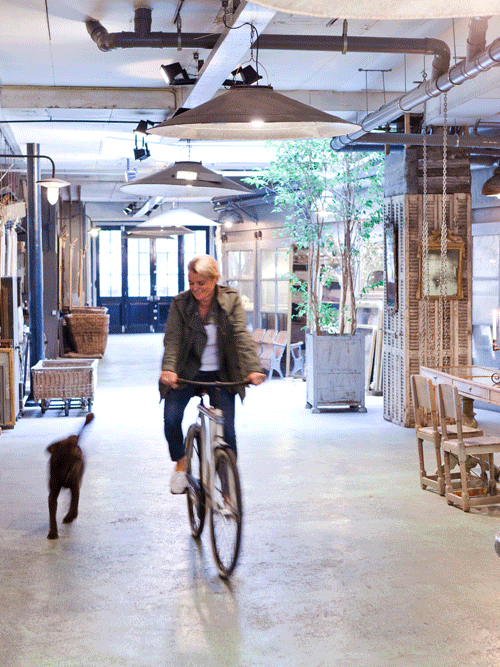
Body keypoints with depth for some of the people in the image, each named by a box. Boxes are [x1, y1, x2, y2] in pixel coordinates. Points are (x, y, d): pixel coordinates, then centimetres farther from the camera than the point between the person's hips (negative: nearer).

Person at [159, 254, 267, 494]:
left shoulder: (231, 300, -7)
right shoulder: (180, 303, -7)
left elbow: (242, 336, -16)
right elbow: (172, 338, -16)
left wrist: (253, 368, -31)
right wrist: (169, 368, -34)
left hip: (220, 375, 0)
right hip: (187, 372, 0)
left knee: (227, 428, -7)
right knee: (171, 417, -19)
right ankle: (180, 463, 9)